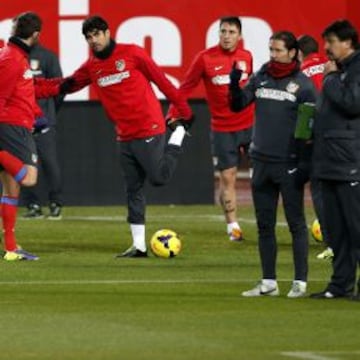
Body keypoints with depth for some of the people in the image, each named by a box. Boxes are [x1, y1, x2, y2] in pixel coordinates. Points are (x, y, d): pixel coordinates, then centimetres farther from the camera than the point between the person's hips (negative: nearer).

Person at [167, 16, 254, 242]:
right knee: (227, 177, 3)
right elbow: (186, 88, -4)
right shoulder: (205, 58, -7)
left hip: (250, 124, 2)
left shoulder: (246, 57, 3)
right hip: (222, 128, -2)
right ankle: (233, 227, 13)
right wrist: (173, 115, -10)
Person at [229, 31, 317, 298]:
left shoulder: (303, 85, -5)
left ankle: (300, 282, 0)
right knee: (264, 224, 8)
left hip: (289, 165, -5)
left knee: (296, 223, -2)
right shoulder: (260, 78, 9)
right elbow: (237, 105, 9)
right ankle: (269, 283, 14)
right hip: (262, 163, 5)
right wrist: (234, 83, -10)